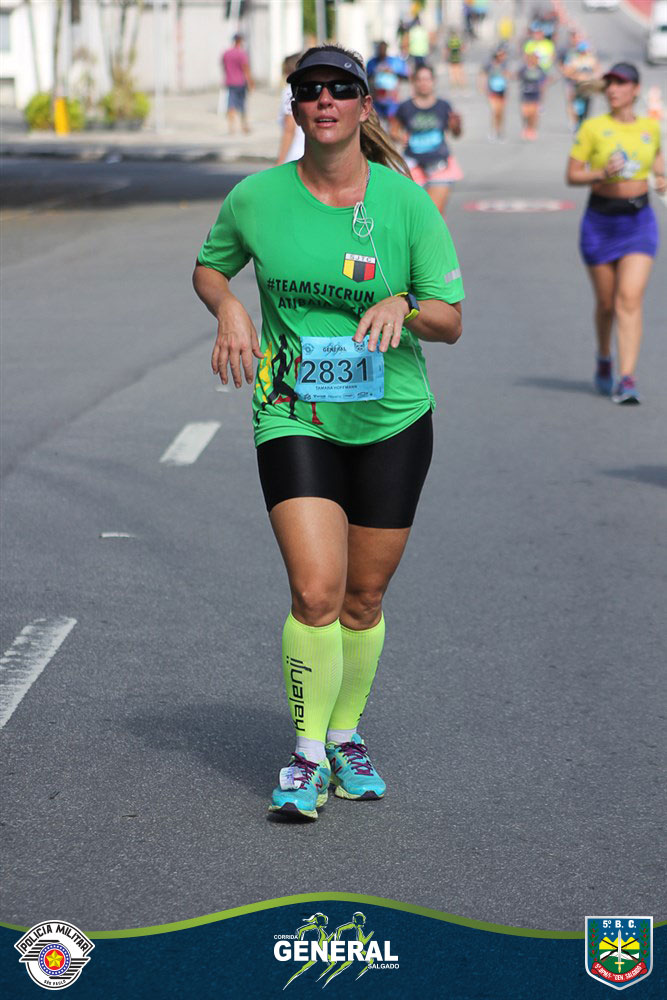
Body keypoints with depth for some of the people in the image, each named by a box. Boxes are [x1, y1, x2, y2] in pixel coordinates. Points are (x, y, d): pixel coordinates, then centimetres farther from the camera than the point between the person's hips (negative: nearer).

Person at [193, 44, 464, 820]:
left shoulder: (406, 202, -5)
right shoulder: (256, 197, -3)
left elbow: (450, 321, -3)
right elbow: (208, 266, 16)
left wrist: (403, 305, -24)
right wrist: (227, 307, -6)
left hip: (392, 420, 1)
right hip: (295, 418, -1)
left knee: (364, 597, 10)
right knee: (316, 591, -15)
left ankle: (347, 735, 32)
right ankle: (307, 754, 1)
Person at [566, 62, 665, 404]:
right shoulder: (593, 128, -5)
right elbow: (571, 174, -4)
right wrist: (601, 174, -21)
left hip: (639, 221, 1)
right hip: (601, 219, -1)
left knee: (630, 299, -13)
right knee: (606, 302, 10)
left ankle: (626, 380, -18)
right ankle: (603, 360, 38)